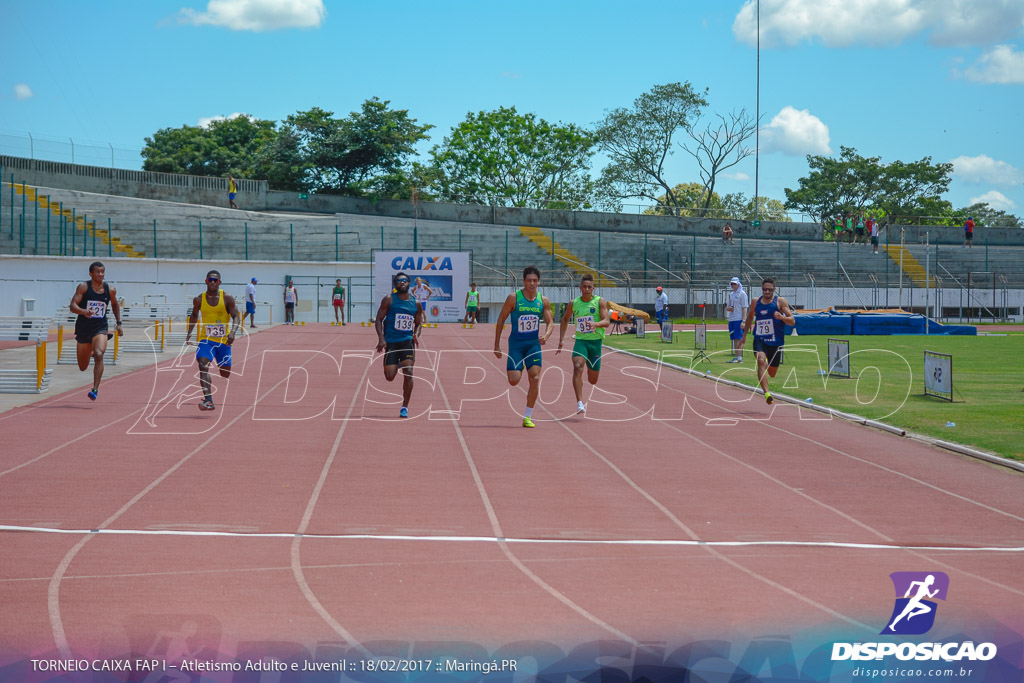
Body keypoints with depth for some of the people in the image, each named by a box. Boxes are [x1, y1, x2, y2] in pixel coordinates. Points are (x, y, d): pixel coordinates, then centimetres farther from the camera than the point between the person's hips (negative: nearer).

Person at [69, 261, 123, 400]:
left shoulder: (110, 290, 0)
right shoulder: (83, 287, -9)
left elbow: (115, 305, 20)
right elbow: (73, 306, -17)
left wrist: (119, 324, 17)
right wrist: (83, 311, -37)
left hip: (101, 328, 0)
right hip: (83, 329, 0)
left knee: (99, 355, -29)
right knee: (83, 368, 12)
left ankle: (95, 389, -27)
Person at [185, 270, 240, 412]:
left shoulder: (227, 298, -5)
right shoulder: (199, 300, 0)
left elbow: (236, 317, -5)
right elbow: (194, 315, 17)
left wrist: (233, 332, -24)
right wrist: (189, 333, 8)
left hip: (223, 341, 0)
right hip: (206, 340, 0)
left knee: (225, 374, 10)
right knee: (203, 366, -24)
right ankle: (208, 401, -31)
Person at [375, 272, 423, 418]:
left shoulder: (416, 303, 7)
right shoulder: (389, 300, -1)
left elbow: (418, 323, 18)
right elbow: (378, 319, -1)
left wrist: (416, 334, -3)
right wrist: (381, 338, -14)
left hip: (407, 340, 1)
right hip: (391, 341, -1)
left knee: (408, 372, -15)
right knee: (390, 377, -4)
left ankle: (405, 407, -5)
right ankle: (396, 365, 36)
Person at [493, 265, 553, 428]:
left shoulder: (543, 301, 0)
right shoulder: (513, 298, -9)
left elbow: (550, 322, 3)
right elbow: (501, 319, -2)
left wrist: (546, 336, -20)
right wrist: (497, 345, -2)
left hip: (533, 343, 2)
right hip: (516, 343, -2)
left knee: (535, 378, -11)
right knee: (514, 381, -9)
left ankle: (528, 416, 0)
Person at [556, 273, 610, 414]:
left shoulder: (600, 302, -3)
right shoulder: (574, 304, 4)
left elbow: (607, 321, -14)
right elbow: (565, 320, 20)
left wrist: (595, 324, -34)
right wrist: (562, 340, 14)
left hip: (596, 341, -1)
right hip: (580, 340, 1)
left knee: (592, 380, 9)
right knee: (577, 367, -27)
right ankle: (579, 403, -32)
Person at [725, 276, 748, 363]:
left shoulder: (742, 294, -4)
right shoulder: (731, 294, 18)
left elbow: (744, 308, -9)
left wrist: (743, 321, -16)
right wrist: (728, 308, -2)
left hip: (739, 319, -7)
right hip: (731, 319, 7)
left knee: (739, 339, -11)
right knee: (734, 339, 8)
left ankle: (740, 357, -12)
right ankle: (735, 356, 10)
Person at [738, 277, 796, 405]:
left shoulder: (780, 302, -2)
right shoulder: (756, 302, 7)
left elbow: (792, 321, -5)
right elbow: (750, 317, 25)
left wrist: (781, 317, -26)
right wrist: (744, 335, 25)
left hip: (775, 342, 0)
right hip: (759, 340, 1)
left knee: (772, 373, 12)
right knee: (761, 362, -28)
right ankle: (766, 393, -35)